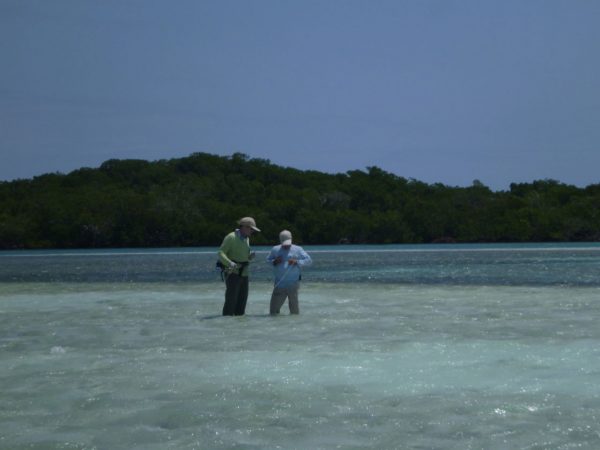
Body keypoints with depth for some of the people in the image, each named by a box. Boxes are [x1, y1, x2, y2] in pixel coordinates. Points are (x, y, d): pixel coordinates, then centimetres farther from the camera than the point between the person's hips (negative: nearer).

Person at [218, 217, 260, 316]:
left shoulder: (246, 239, 14)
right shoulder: (231, 237, -11)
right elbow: (221, 253, -18)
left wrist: (250, 256, -2)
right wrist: (230, 263, -34)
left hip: (243, 274, 8)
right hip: (233, 274, -8)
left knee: (242, 300, 6)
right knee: (231, 301, -11)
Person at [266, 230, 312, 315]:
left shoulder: (297, 249, 3)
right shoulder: (275, 250, 10)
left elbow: (309, 260, 0)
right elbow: (268, 260, 18)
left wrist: (297, 262, -14)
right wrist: (274, 262, -4)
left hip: (293, 285, -2)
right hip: (279, 285, 2)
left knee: (294, 311, 4)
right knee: (273, 311, 0)